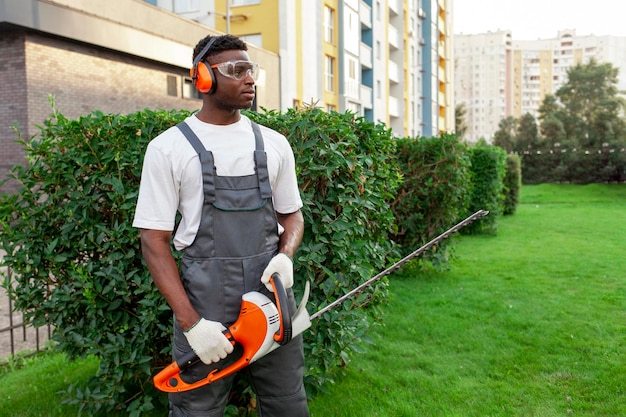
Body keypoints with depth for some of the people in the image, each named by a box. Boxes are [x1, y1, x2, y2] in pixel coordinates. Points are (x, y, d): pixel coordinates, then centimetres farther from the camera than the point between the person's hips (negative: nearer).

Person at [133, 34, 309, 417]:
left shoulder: (274, 144, 8)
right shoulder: (169, 148, -3)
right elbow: (155, 240, -5)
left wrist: (285, 255, -7)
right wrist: (191, 323, -13)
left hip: (272, 292, 4)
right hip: (204, 299, -3)